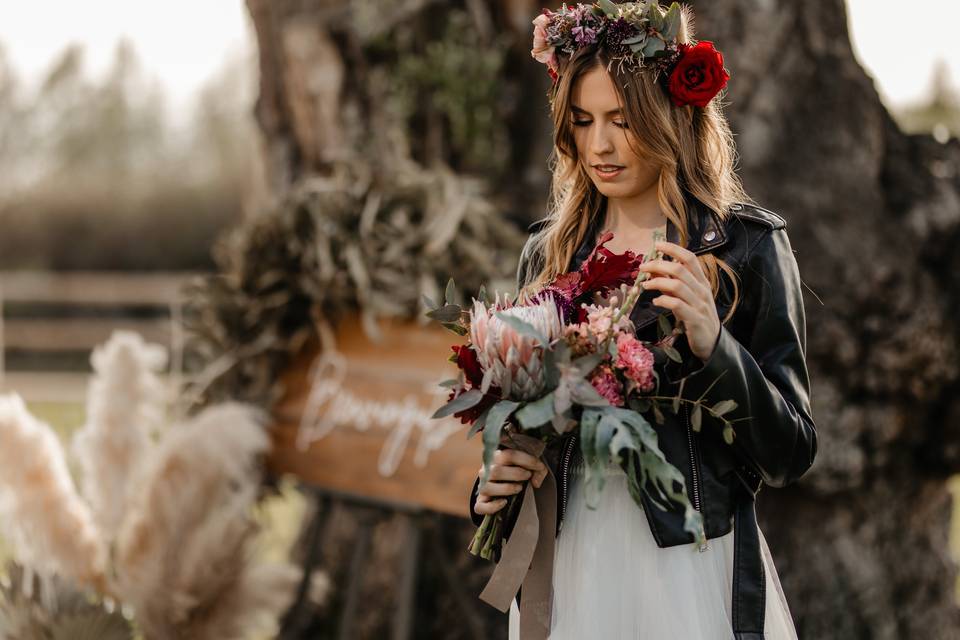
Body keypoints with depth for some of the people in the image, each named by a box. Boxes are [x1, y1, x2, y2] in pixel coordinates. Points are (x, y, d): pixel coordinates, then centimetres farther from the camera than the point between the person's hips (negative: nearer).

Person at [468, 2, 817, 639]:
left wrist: (711, 345, -22)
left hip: (690, 566, -4)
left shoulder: (748, 245, -6)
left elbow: (790, 455, -8)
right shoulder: (548, 251, 6)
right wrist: (499, 480, -4)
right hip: (565, 562, 4)